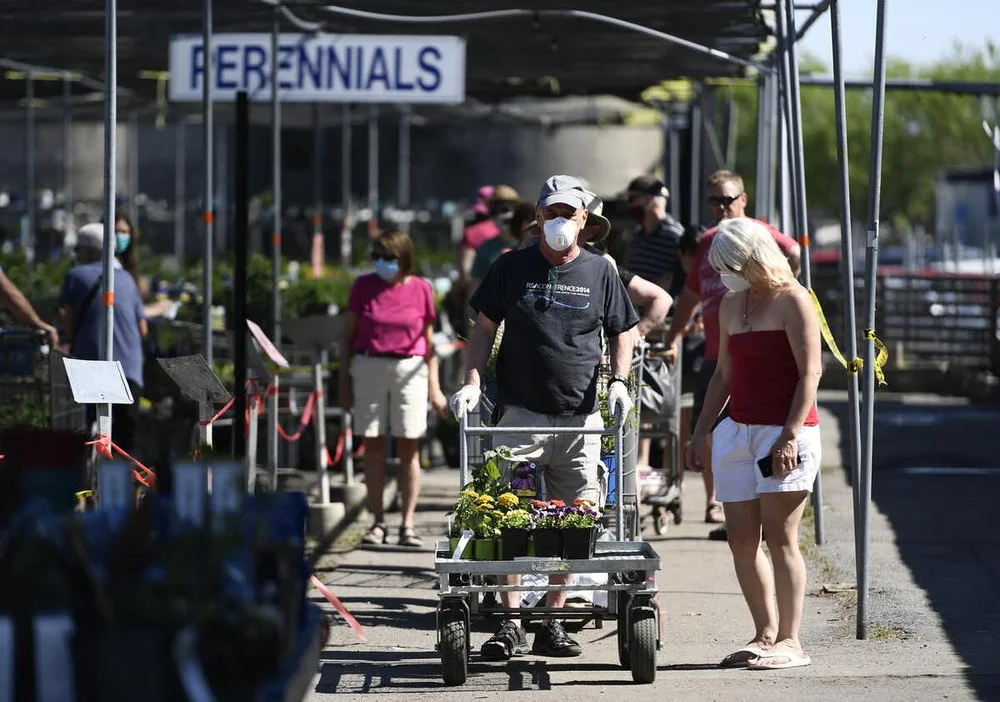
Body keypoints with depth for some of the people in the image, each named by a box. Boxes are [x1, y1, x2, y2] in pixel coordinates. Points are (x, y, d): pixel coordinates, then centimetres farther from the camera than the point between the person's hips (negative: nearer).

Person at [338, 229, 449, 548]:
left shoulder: (420, 289, 2)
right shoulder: (363, 287, 3)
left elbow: (428, 341, 7)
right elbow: (348, 336, 8)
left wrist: (434, 387, 4)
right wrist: (344, 381, 3)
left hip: (410, 369, -1)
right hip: (369, 368, 1)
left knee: (409, 447, -1)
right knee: (373, 446, 2)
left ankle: (408, 524, 1)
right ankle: (378, 522, 7)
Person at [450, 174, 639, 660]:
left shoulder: (600, 272, 9)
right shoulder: (511, 268, 6)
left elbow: (621, 333, 17)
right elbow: (485, 328, 10)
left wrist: (618, 381, 0)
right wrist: (473, 382, -3)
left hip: (580, 418, 1)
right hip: (520, 413, -1)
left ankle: (552, 622, 11)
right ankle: (510, 623, -7)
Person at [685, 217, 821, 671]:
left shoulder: (791, 301, -8)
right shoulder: (731, 304, 15)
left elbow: (810, 372, -13)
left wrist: (791, 434, -20)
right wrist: (700, 433, 20)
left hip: (784, 431, -8)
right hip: (737, 429, 8)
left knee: (779, 536, -7)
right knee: (741, 539, 4)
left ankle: (790, 641, -4)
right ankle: (765, 635, 11)